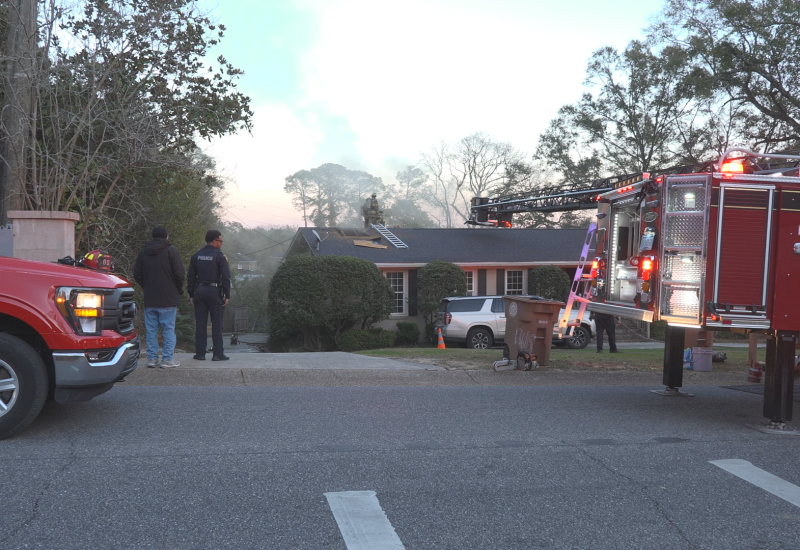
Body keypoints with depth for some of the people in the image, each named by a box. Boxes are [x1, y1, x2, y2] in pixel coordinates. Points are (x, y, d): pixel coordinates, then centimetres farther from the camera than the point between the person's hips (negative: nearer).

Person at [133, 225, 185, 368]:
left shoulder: (144, 252, 8)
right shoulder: (171, 251, -6)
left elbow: (136, 274, 11)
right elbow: (180, 274, -10)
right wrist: (178, 290, 5)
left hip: (149, 299, 4)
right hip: (168, 299, -4)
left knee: (151, 329, 9)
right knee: (168, 329, 0)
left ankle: (152, 358, 9)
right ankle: (167, 359, -2)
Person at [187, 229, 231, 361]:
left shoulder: (196, 256, 9)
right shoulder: (219, 256, -6)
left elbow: (191, 276, 10)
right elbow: (226, 277, -10)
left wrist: (191, 295, 14)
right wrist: (227, 295, -6)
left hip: (200, 291, 4)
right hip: (214, 291, -4)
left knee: (200, 324, 7)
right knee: (216, 324, 0)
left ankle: (200, 353, 7)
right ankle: (218, 354, 1)